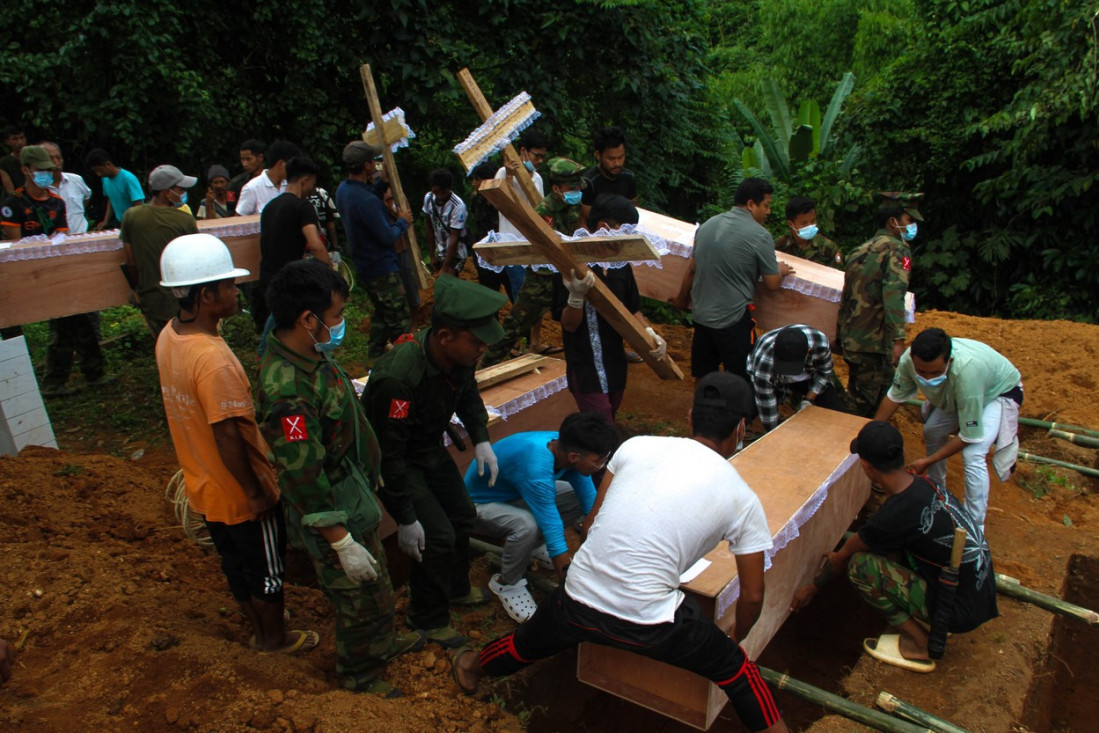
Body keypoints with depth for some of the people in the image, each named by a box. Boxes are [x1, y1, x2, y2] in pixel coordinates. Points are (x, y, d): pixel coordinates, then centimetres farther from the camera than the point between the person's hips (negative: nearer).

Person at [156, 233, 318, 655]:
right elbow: (228, 437, -29)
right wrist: (256, 492, -16)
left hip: (204, 487, 8)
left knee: (235, 563, 26)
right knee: (267, 569, 16)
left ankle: (258, 624, 48)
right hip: (239, 494, -8)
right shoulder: (214, 359, -34)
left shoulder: (168, 337, -5)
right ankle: (275, 638, 37)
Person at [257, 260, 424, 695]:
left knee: (377, 583, 28)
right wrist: (343, 544, -22)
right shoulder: (286, 391, -34)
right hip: (331, 515, -9)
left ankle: (381, 643, 54)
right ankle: (358, 672, 40)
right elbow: (305, 481, -29)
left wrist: (368, 474, 20)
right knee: (361, 597, 14)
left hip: (355, 493, 9)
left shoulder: (311, 354, -4)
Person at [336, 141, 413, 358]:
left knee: (381, 314, 25)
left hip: (363, 267, 10)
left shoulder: (343, 190, 1)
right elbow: (388, 236, -24)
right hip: (382, 269, -10)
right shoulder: (367, 201, -30)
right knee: (400, 321, 2)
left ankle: (374, 356, 35)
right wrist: (403, 221, -6)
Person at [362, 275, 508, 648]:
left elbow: (468, 394, 7)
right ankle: (427, 618, 17)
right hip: (396, 460, -7)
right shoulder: (398, 377, -39)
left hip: (430, 449, 8)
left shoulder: (460, 355, -17)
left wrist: (480, 440, -7)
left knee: (462, 516, 17)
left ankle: (456, 589, 43)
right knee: (437, 537, -9)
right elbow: (387, 453, -31)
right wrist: (405, 519, -24)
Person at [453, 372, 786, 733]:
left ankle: (472, 667, 60)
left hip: (577, 604, 4)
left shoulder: (635, 446, 2)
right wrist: (738, 635, 28)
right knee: (735, 668, 22)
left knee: (530, 642, 33)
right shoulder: (743, 500, -3)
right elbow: (752, 595, 6)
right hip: (649, 625, -3)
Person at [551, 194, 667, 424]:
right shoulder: (572, 268, -17)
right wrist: (577, 296, -34)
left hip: (616, 366, 7)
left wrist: (650, 332, -4)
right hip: (587, 370, -7)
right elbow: (569, 325, -15)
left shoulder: (621, 265, 3)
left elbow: (632, 309, 15)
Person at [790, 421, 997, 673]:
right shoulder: (922, 485, -2)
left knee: (860, 565, -15)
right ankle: (929, 621, 14)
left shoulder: (896, 514, -27)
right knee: (879, 540, 10)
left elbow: (844, 556, -8)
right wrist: (839, 556, 29)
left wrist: (811, 589, 8)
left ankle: (919, 645, 0)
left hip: (961, 609, -8)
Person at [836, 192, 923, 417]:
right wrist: (899, 340, -29)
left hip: (851, 339, 8)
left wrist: (840, 336, 28)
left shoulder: (860, 250, 16)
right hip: (875, 341, -8)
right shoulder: (897, 249, -8)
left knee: (857, 400, 19)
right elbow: (893, 295, -23)